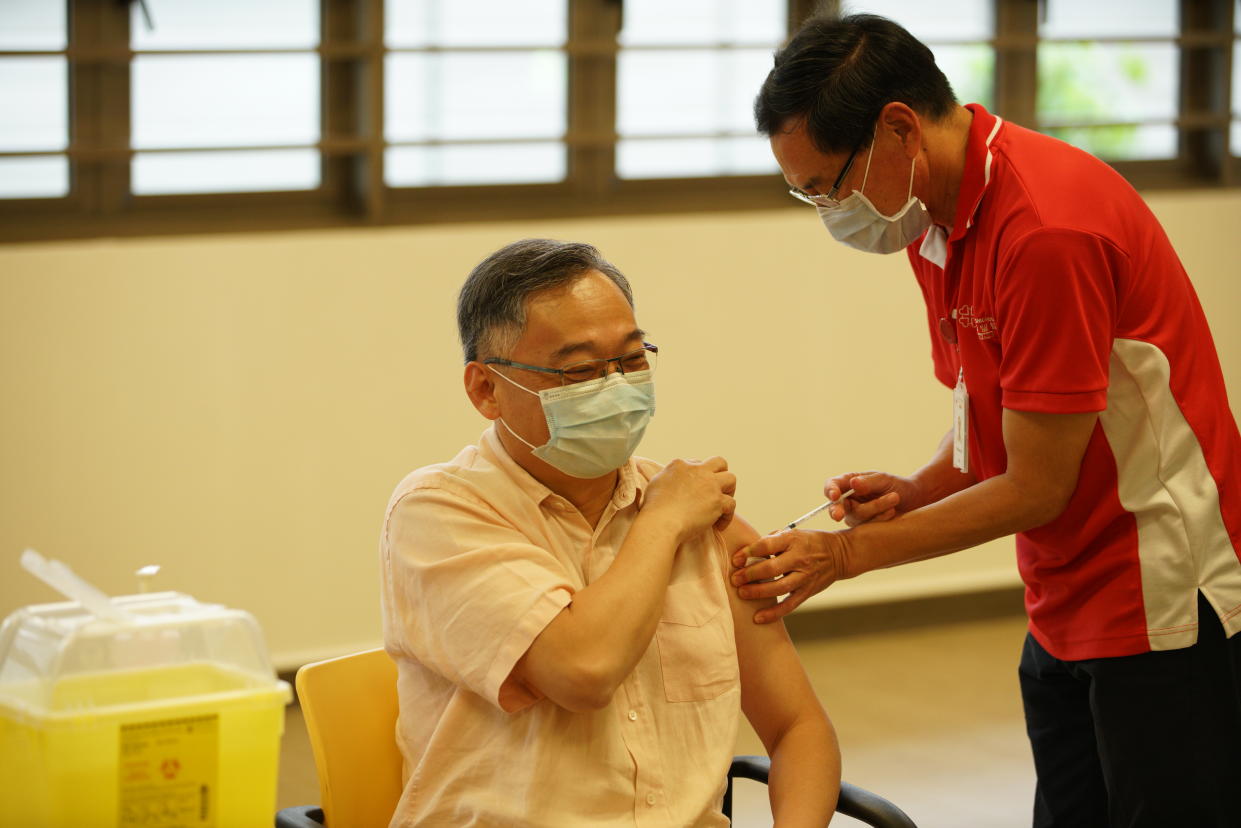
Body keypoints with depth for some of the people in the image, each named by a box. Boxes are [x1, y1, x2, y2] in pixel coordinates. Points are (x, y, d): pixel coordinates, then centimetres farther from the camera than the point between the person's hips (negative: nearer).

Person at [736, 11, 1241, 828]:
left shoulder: (1045, 228, -23)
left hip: (1170, 616, -9)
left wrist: (845, 554, -12)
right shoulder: (938, 221, 7)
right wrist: (913, 490, -3)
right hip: (1066, 620, 9)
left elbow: (1037, 487, -18)